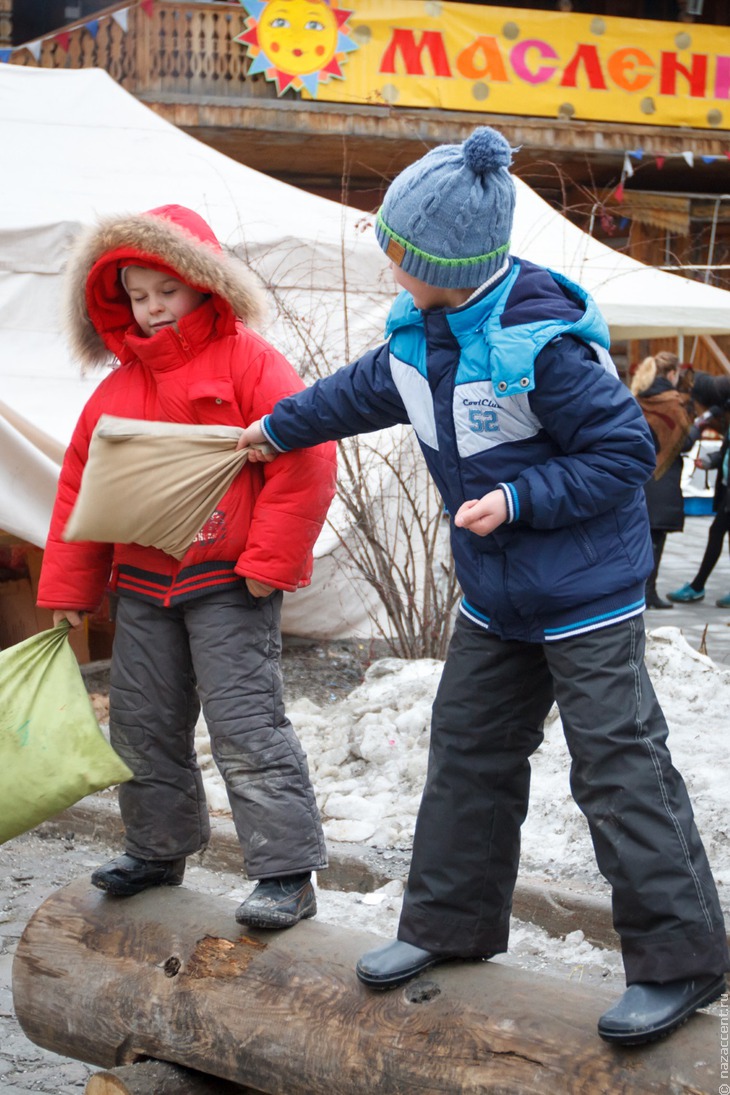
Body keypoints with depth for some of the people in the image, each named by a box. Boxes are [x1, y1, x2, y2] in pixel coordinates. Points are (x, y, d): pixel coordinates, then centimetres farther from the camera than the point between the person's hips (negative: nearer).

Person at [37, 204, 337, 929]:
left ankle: (286, 872, -2)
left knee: (246, 728, -8)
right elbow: (80, 485, 15)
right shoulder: (118, 385, 11)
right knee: (142, 726, 15)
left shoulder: (246, 360, -7)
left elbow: (304, 462, -14)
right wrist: (68, 590, 13)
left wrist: (268, 563, -15)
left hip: (229, 583, -7)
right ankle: (158, 849, 34)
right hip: (141, 585, 7)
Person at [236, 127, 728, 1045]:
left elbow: (625, 452, -21)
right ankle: (450, 923, 30)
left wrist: (517, 500, -25)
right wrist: (276, 429, 34)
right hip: (495, 597, 9)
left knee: (619, 771, -6)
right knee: (468, 752, 15)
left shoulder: (540, 343, -26)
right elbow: (362, 391, 21)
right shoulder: (421, 331, 0)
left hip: (587, 600, -8)